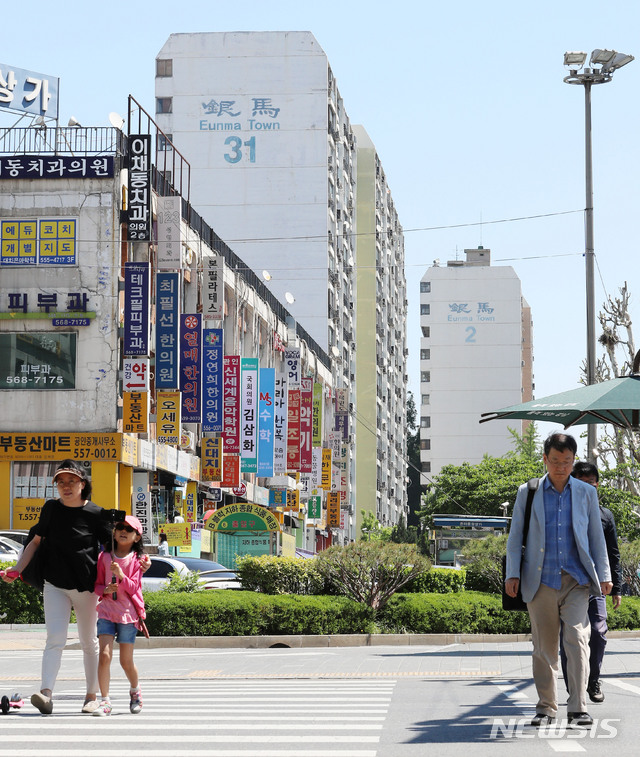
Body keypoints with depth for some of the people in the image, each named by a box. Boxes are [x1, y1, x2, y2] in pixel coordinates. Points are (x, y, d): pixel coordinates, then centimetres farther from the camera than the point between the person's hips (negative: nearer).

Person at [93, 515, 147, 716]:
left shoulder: (137, 559, 0)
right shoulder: (105, 557, 6)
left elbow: (133, 587, -8)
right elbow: (97, 584, 11)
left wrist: (120, 575, -24)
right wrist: (105, 590, -11)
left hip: (128, 612, -1)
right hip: (107, 611, 1)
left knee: (126, 661, 3)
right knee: (105, 654, -14)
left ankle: (135, 691, 32)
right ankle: (105, 701, -11)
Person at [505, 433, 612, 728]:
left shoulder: (586, 493, 11)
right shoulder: (527, 492, 9)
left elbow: (596, 537, 14)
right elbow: (515, 536, 9)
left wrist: (604, 575, 7)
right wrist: (512, 574, -1)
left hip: (576, 581, 0)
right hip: (540, 581, 0)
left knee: (577, 639, -15)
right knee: (543, 646, 4)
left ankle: (578, 709, -15)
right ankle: (546, 708, 16)